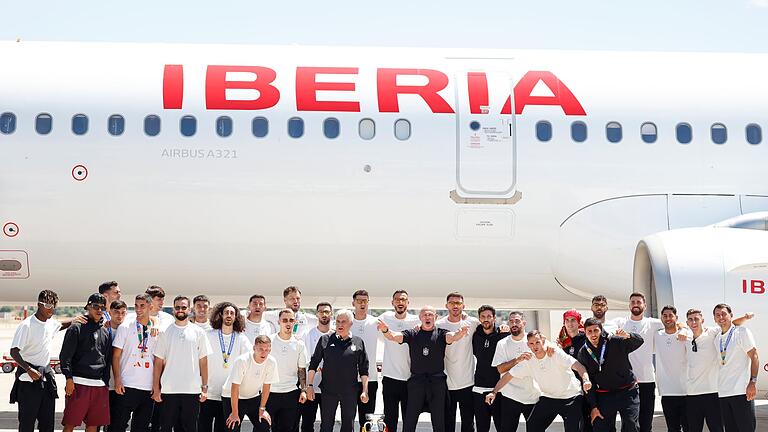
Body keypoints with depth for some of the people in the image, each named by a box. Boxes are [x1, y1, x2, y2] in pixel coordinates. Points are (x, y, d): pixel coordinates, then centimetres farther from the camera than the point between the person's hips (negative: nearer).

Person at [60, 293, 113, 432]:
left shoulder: (105, 332, 18)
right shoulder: (76, 328, 2)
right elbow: (65, 355, -4)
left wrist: (106, 383, 15)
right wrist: (69, 378, -13)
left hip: (99, 385, 5)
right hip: (78, 383, -5)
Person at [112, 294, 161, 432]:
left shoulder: (156, 331, 10)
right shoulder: (125, 328, 3)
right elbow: (116, 356, 1)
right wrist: (117, 381, -9)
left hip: (148, 388, 3)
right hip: (127, 386, -3)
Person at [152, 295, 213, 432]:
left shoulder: (198, 332, 6)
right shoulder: (165, 332, 5)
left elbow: (203, 362, 7)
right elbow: (158, 362, 5)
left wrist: (205, 387, 0)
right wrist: (156, 388, -1)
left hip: (192, 390, 0)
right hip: (169, 390, 0)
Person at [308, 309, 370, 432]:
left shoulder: (358, 342, 3)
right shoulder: (325, 340, 2)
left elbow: (364, 370, 7)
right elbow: (313, 364, 5)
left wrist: (365, 391, 2)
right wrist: (310, 386, 0)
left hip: (350, 393, 1)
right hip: (329, 391, -1)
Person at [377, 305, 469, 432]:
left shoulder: (441, 334, 6)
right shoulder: (412, 334, 8)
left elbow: (452, 337, -15)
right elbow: (394, 336, -6)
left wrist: (460, 333, -39)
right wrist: (385, 331, -30)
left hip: (437, 382, 0)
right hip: (416, 382, 0)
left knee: (439, 422, 4)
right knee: (409, 421, 0)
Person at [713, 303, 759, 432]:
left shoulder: (742, 332, -2)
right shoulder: (717, 338, 17)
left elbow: (754, 356, -6)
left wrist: (753, 382, -15)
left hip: (741, 391, -6)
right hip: (723, 393, 6)